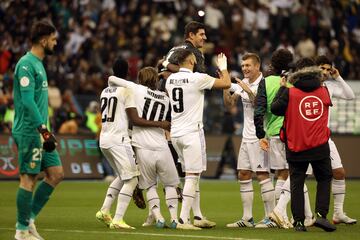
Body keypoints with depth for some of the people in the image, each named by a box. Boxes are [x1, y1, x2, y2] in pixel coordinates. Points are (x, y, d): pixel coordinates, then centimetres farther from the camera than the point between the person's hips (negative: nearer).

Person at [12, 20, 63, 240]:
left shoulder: (38, 64, 17)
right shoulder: (26, 64, -13)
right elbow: (27, 101, -21)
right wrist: (44, 130, -24)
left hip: (40, 132, 10)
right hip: (29, 132, -10)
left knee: (56, 174, 7)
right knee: (29, 179, -5)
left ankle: (29, 219, 13)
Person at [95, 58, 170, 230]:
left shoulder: (105, 92, 13)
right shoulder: (127, 91, -8)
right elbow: (135, 120, -12)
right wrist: (160, 124, -9)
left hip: (104, 139, 8)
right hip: (118, 139, -8)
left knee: (122, 176, 23)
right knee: (131, 179, -4)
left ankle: (104, 211, 16)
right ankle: (117, 220, -13)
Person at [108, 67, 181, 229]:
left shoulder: (138, 90, 1)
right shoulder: (165, 98, 10)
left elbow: (112, 79, 4)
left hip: (143, 149, -1)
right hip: (162, 149, 2)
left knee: (150, 186, 17)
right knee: (170, 184, 19)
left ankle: (157, 216, 1)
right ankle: (174, 218, 6)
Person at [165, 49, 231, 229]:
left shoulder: (170, 80, 8)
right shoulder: (197, 78, -12)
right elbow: (226, 84, -3)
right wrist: (223, 67, 14)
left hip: (175, 133, 7)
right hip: (191, 132, -7)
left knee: (192, 175, 16)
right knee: (192, 176, -6)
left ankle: (198, 217, 19)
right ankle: (183, 219, -12)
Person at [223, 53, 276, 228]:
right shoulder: (243, 83, 11)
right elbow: (229, 103, 12)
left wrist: (248, 90, -28)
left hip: (259, 136, -8)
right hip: (246, 136, 8)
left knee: (262, 174, -9)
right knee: (243, 175, 7)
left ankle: (271, 218, -5)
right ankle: (247, 218, 12)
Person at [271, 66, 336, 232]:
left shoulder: (290, 93, -6)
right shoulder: (324, 92, 2)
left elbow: (275, 109, -4)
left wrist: (282, 88, 8)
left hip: (295, 147, -1)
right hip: (320, 146, 1)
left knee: (296, 184, 6)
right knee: (324, 179, 14)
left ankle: (298, 221, 2)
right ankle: (321, 214, -2)